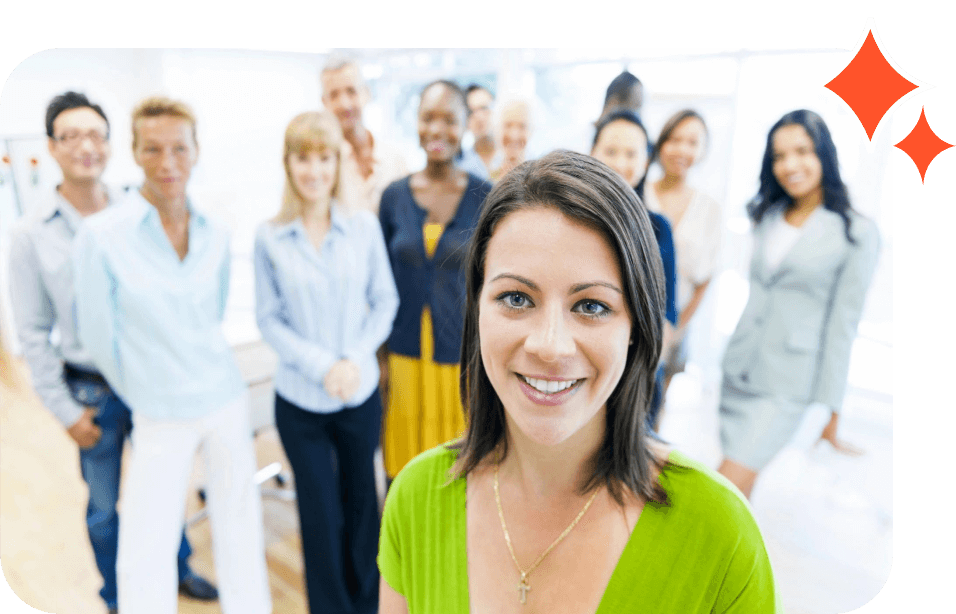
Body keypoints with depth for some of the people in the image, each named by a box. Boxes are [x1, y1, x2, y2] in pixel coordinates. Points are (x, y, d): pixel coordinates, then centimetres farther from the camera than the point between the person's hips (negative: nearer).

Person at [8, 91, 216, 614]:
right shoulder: (30, 237, -6)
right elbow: (33, 334, -3)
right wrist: (66, 411, -4)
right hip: (94, 392, -1)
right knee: (103, 506, 15)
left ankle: (178, 569, 43)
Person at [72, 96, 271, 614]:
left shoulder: (215, 235, -1)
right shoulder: (100, 236, -13)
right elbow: (99, 337, -5)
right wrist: (148, 393, 6)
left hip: (227, 402, 3)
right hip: (161, 418, -3)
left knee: (240, 530, 14)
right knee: (145, 556, 4)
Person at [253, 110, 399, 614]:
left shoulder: (364, 226, -6)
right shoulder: (269, 237, -7)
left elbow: (385, 301, -1)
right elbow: (269, 319, -4)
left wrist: (355, 358, -13)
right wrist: (321, 366, -15)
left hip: (361, 393, 1)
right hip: (300, 399, -1)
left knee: (361, 499, 17)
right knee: (320, 510, 12)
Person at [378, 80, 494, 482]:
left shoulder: (484, 197, -5)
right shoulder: (394, 196, 1)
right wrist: (381, 357, 7)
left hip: (464, 359, -2)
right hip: (406, 358, 2)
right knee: (408, 473, 12)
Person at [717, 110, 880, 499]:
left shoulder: (857, 234, -7)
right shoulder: (768, 215, 8)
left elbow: (842, 325, -8)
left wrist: (829, 408, -7)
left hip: (786, 385, -5)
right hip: (738, 371, 5)